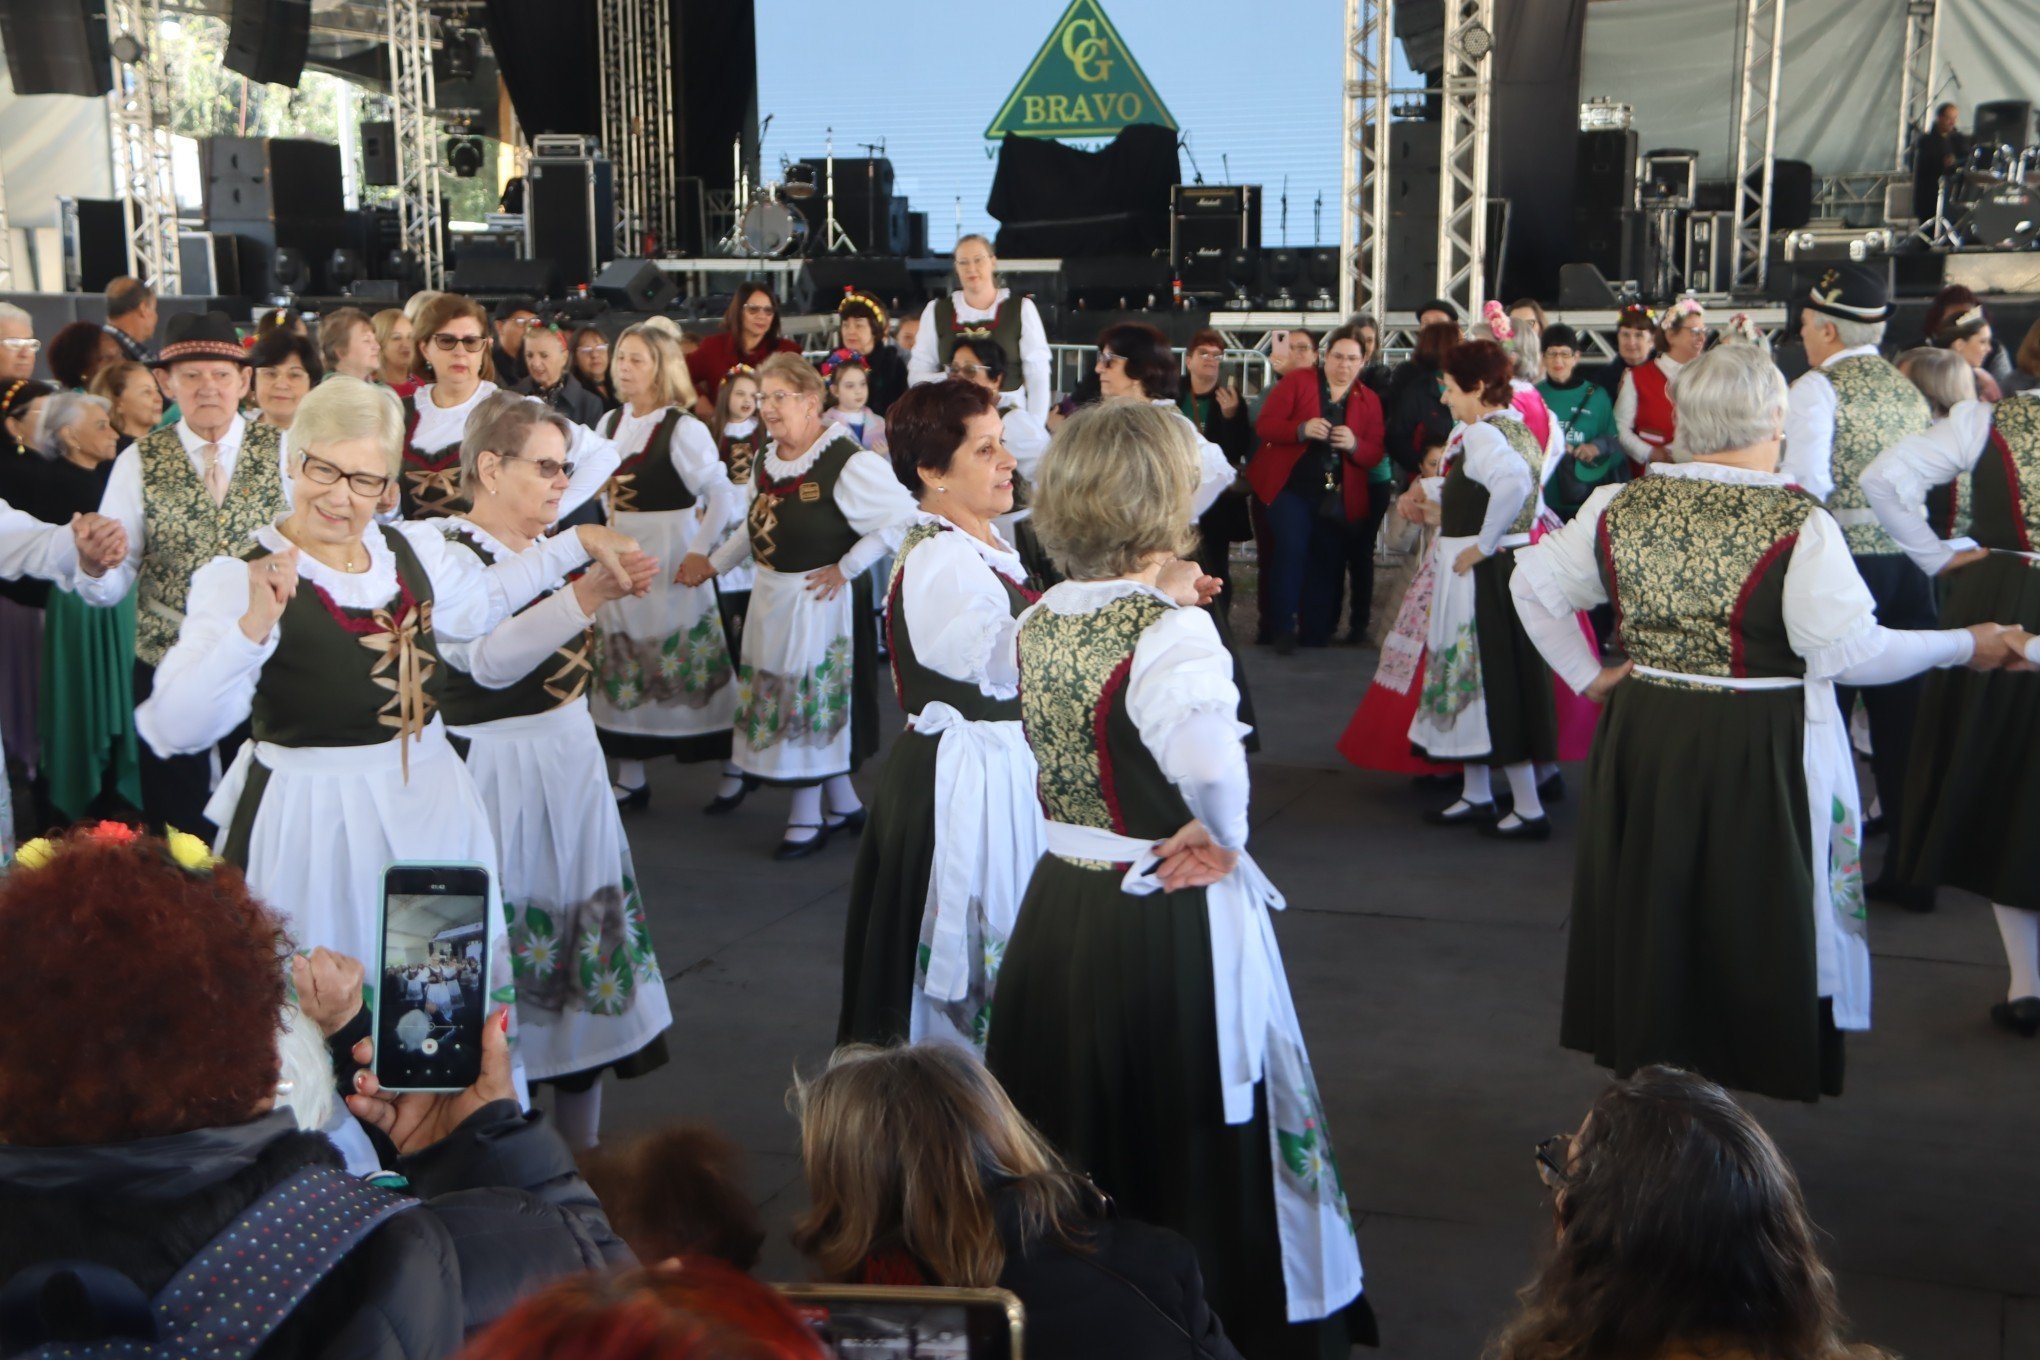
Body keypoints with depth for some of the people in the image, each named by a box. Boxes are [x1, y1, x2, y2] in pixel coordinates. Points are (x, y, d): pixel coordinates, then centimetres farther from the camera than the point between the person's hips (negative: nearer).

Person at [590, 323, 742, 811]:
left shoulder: (683, 428, -12)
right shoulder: (611, 422, 8)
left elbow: (723, 496, -18)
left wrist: (700, 550, -20)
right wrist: (614, 518, 11)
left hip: (671, 562, -7)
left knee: (689, 660, -3)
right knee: (622, 660, 8)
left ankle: (732, 767, 11)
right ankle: (630, 778, 16)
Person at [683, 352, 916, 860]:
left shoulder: (848, 463, -18)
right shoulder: (765, 461, 8)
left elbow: (901, 520, -22)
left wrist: (846, 568, -19)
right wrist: (713, 564, 15)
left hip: (821, 600, -9)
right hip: (772, 600, 9)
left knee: (816, 700, 1)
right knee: (778, 696, 13)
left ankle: (807, 815, 15)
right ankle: (842, 804, 27)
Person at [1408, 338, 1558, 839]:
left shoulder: (1481, 434, -19)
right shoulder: (1514, 425, 11)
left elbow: (1513, 482, -38)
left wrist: (1484, 543, -26)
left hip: (1484, 573, -10)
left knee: (1492, 684, -3)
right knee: (1480, 683, 17)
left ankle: (1529, 809, 3)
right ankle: (1476, 797, 26)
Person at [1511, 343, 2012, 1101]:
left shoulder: (1621, 507, 1)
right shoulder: (1798, 525, -15)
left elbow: (1533, 584, 9)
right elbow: (1851, 651, -16)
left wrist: (1588, 676, 13)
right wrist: (1966, 646, -3)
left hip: (1641, 740, 5)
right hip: (1758, 757, -5)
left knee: (1647, 920, 16)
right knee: (1748, 932, 7)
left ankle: (1643, 1069, 28)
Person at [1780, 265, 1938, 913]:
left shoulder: (1817, 387, -9)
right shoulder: (1909, 390, 12)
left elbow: (1808, 484, -20)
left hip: (1839, 566, -6)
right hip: (1908, 564, 6)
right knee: (1903, 720, 11)